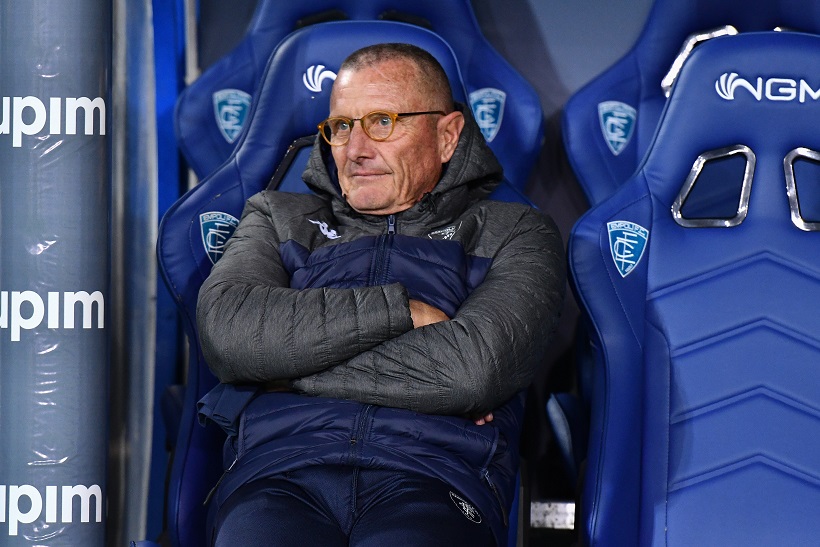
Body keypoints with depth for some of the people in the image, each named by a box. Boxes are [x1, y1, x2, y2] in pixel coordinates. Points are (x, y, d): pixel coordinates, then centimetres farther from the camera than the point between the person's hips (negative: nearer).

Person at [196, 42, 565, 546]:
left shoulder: (512, 233, 19)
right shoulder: (279, 218, 27)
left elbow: (472, 367, -3)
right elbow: (226, 330, 4)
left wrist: (289, 368, 2)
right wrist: (399, 308, 1)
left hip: (433, 484, -1)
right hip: (278, 473, 2)